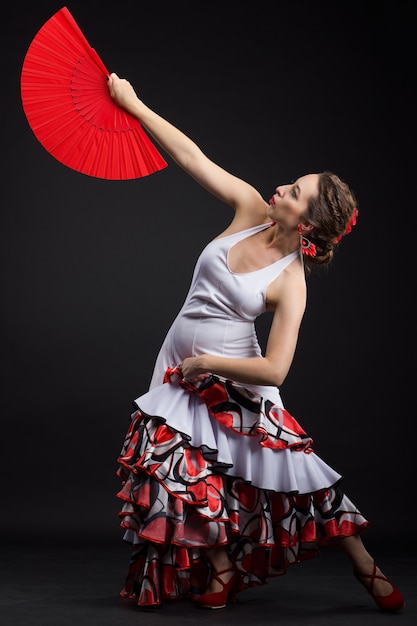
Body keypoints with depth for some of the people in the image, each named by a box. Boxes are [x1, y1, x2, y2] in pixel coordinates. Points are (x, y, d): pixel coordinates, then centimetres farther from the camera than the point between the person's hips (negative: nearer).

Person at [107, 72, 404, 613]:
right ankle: (221, 569, 23)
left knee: (296, 474, -2)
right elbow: (192, 156, -6)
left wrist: (207, 362, -17)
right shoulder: (251, 211, -7)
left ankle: (366, 568, 15)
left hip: (235, 382, -4)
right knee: (193, 479, 1)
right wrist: (134, 105, -4)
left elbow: (275, 370, -25)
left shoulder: (291, 281, -20)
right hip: (183, 374, 5)